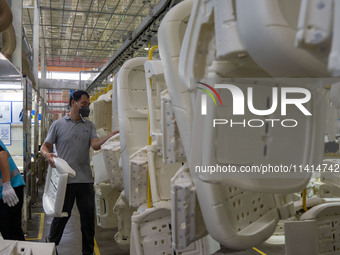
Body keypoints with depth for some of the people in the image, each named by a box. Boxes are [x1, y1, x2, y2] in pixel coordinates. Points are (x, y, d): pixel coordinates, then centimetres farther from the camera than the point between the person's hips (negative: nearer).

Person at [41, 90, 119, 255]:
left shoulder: (89, 126, 12)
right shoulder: (58, 124, 5)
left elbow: (95, 145, -4)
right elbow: (45, 146, 7)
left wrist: (110, 137, -22)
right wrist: (47, 155, -17)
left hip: (85, 179, 3)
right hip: (65, 179, -3)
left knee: (88, 216, 7)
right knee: (62, 215, 7)